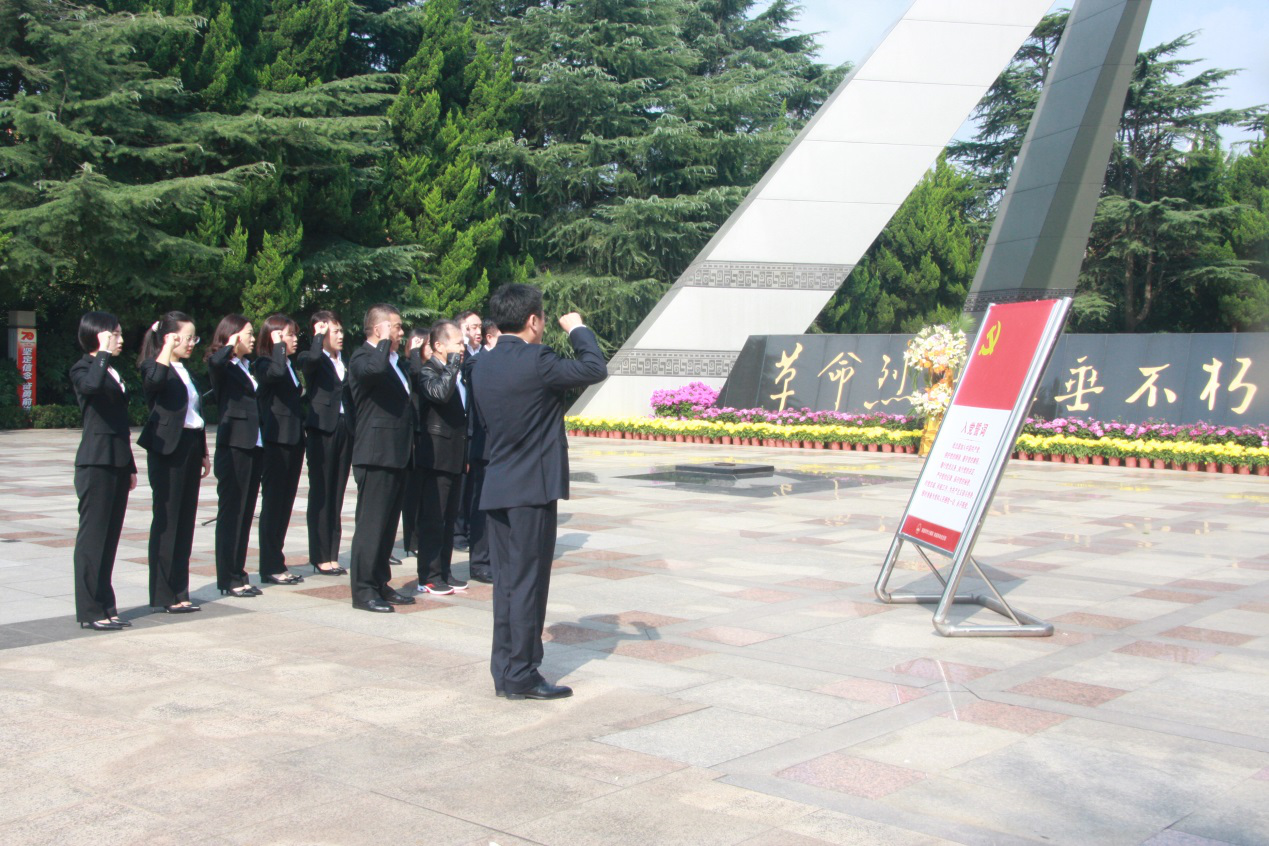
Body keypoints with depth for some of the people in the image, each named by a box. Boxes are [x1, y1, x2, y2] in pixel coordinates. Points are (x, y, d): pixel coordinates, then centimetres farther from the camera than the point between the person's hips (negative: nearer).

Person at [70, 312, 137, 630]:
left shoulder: (114, 371, 18)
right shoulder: (83, 368, -6)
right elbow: (92, 386, -33)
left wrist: (131, 466, 20)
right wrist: (104, 353, -21)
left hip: (118, 462, 8)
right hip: (96, 462, -8)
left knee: (111, 536, 9)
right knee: (93, 535, -4)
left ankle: (105, 606, 15)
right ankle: (90, 610, 2)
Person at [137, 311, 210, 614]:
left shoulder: (185, 370, 18)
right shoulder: (154, 365, -7)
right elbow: (154, 379, -34)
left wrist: (204, 453, 19)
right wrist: (168, 347, -24)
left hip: (190, 449, 8)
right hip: (167, 450, -8)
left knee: (185, 521, 9)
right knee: (167, 520, -3)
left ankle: (178, 592, 15)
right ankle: (165, 595, 4)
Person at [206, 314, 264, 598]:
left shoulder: (248, 367, 18)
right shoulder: (221, 365, -6)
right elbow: (215, 362, -30)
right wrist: (230, 344, -17)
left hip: (254, 447, 8)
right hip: (233, 447, -8)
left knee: (246, 513, 10)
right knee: (231, 512, -3)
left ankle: (238, 573, 17)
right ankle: (227, 579, 3)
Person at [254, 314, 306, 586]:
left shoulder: (291, 365, 16)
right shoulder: (264, 363, -9)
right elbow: (276, 373, -35)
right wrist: (279, 345, -19)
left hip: (293, 440, 8)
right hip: (275, 441, -8)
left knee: (285, 504, 10)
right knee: (273, 503, -3)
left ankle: (277, 564, 16)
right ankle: (270, 567, 2)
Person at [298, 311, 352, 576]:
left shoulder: (345, 361, 15)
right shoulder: (310, 359, -3)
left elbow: (349, 396, 13)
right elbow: (312, 358, -29)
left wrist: (354, 429, 3)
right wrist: (319, 335, -12)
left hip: (344, 430, 6)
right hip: (321, 431, -6)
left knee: (336, 495, 8)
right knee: (320, 495, 0)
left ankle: (332, 555, 14)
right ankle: (320, 557, 6)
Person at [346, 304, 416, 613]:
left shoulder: (394, 361, 20)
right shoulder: (362, 358, -10)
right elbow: (375, 369, -36)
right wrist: (385, 342, -19)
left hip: (397, 456, 9)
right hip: (376, 455, -9)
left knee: (388, 524, 13)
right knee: (371, 525, -6)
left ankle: (380, 584, 21)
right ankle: (363, 591, -1)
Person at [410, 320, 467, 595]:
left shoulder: (451, 373, 17)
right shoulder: (426, 371, -10)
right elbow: (440, 393, -33)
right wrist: (453, 364, -22)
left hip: (454, 457, 9)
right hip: (435, 456, -9)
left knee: (449, 519, 13)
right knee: (432, 519, -4)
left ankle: (444, 572, 20)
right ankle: (428, 577, 2)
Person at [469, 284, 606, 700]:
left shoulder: (482, 364, 8)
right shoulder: (536, 362, -16)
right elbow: (595, 370, -10)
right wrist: (578, 329, 5)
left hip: (495, 489, 8)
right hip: (532, 489, -8)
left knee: (505, 582, 12)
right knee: (528, 582, 0)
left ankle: (504, 670, 18)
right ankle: (521, 674, 5)